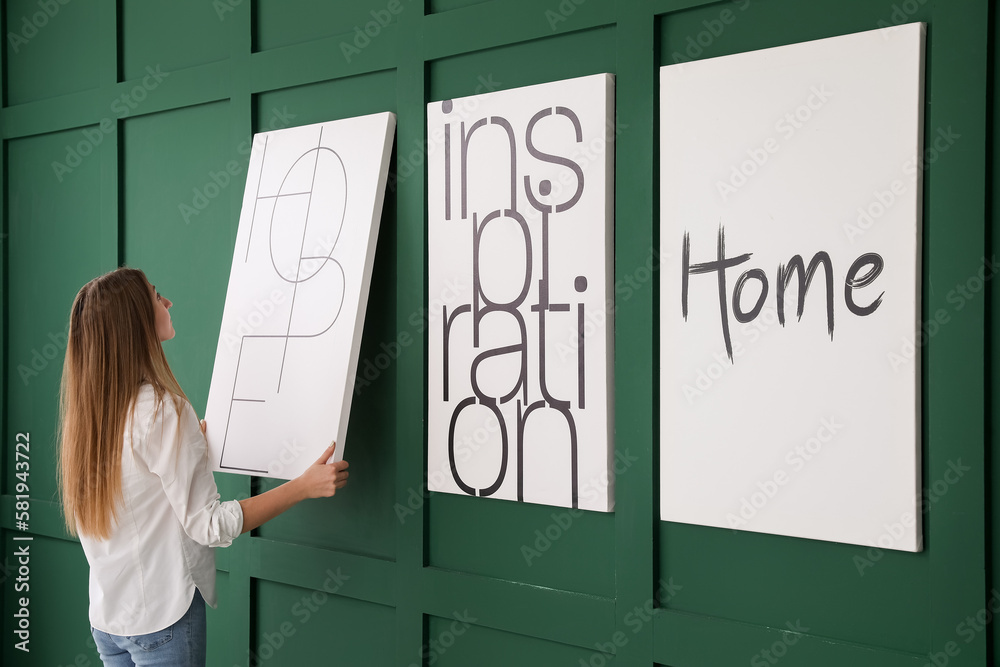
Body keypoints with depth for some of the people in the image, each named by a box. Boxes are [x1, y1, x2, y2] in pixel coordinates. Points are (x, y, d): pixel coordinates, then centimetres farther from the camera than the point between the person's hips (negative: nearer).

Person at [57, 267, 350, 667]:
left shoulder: (89, 409, 3)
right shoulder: (162, 409, -20)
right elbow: (208, 525, -20)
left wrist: (196, 435, 27)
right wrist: (303, 486, -19)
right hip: (162, 618, -7)